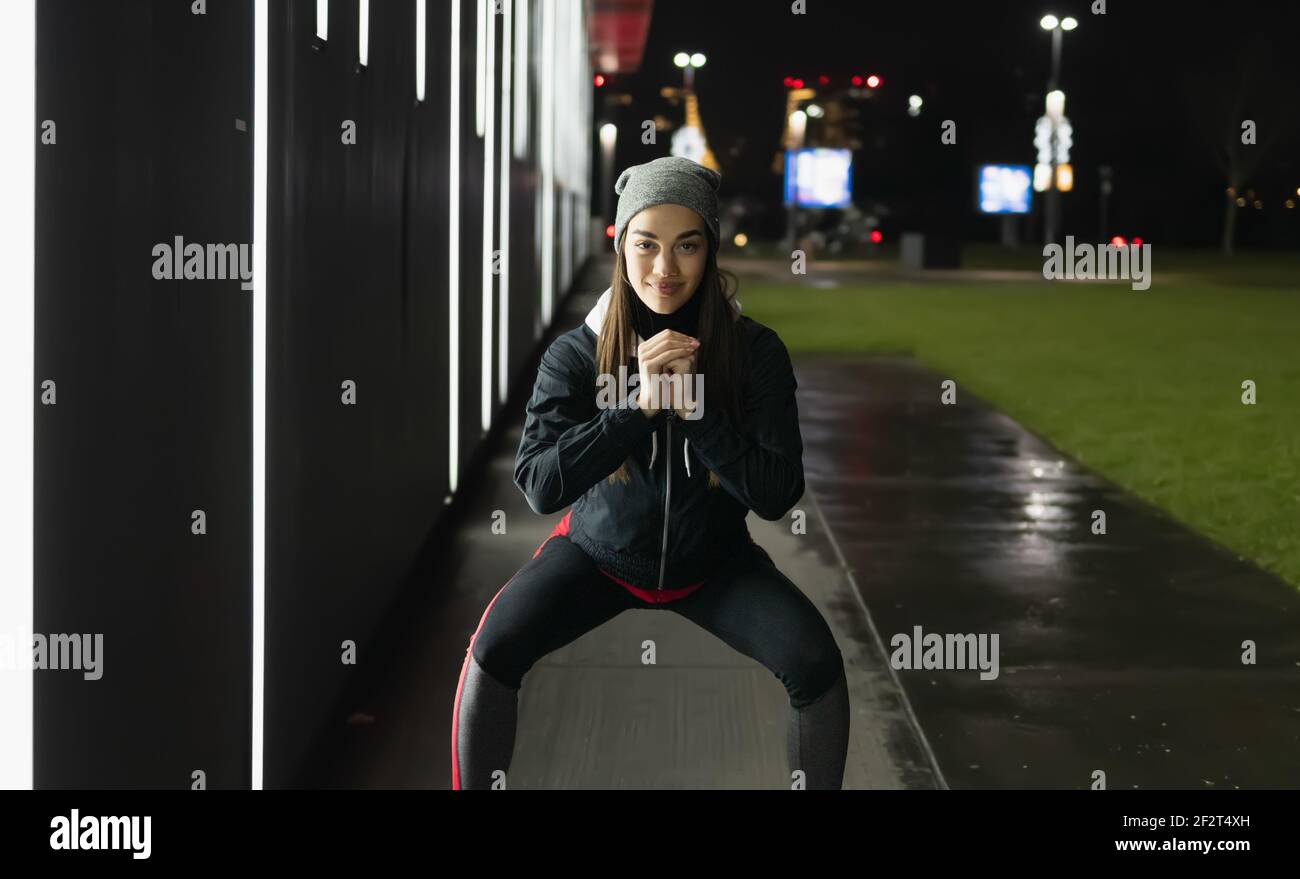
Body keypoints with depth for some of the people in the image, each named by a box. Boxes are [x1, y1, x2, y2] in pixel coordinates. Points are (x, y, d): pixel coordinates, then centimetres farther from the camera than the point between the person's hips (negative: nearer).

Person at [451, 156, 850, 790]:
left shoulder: (754, 350, -15)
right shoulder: (576, 353, -16)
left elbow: (778, 494, -19)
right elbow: (539, 486, -24)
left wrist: (694, 408, -29)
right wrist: (638, 406, -32)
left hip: (715, 561, 0)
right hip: (600, 552, 0)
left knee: (817, 665, -22)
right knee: (493, 652, -23)